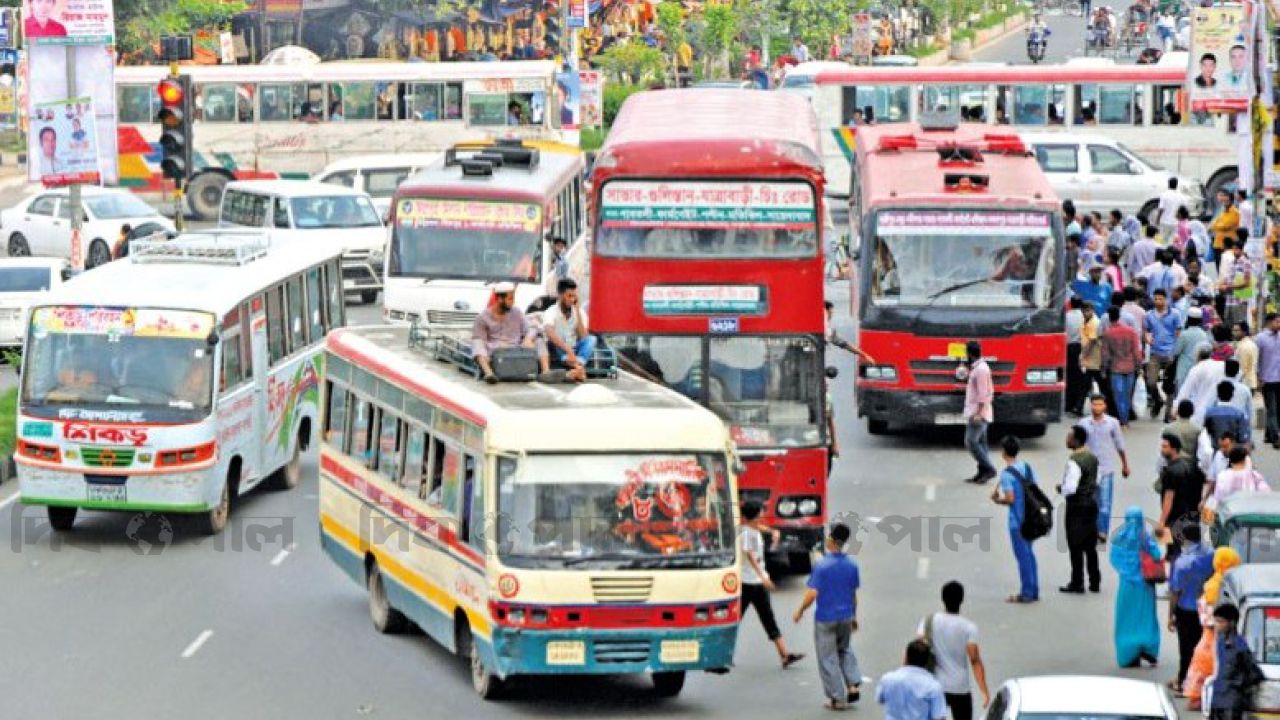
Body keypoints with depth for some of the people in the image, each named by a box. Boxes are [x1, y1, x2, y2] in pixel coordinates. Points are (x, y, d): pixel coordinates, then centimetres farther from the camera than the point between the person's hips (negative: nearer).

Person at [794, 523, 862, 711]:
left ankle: (838, 698, 10)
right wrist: (854, 616, 20)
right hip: (846, 616, 5)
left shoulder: (822, 566, -18)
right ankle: (853, 684, 13)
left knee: (828, 658, 7)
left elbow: (812, 594, -20)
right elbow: (854, 594, 7)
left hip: (825, 618, -5)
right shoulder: (851, 565, -3)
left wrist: (800, 610, -4)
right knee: (845, 650, 26)